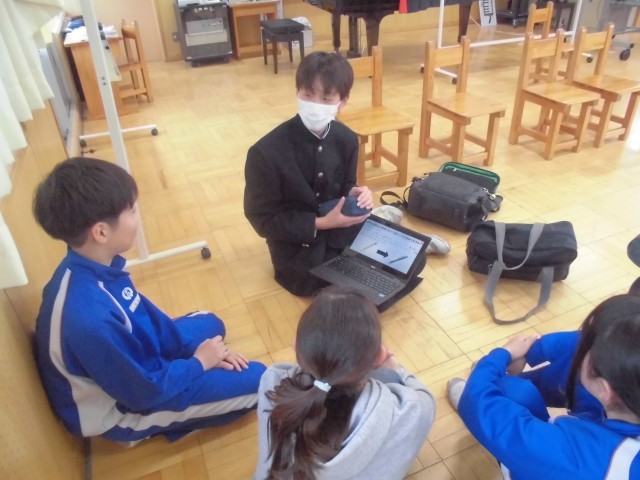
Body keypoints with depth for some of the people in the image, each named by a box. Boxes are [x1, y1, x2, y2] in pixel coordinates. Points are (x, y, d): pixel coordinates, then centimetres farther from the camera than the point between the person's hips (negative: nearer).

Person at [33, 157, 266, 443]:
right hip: (123, 408, -8)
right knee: (258, 382, -11)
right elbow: (146, 391, -27)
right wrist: (199, 362, -12)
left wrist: (196, 348, -3)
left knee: (210, 324, 22)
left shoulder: (91, 268, -13)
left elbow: (147, 317, 1)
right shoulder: (90, 318, -40)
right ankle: (177, 419, 11)